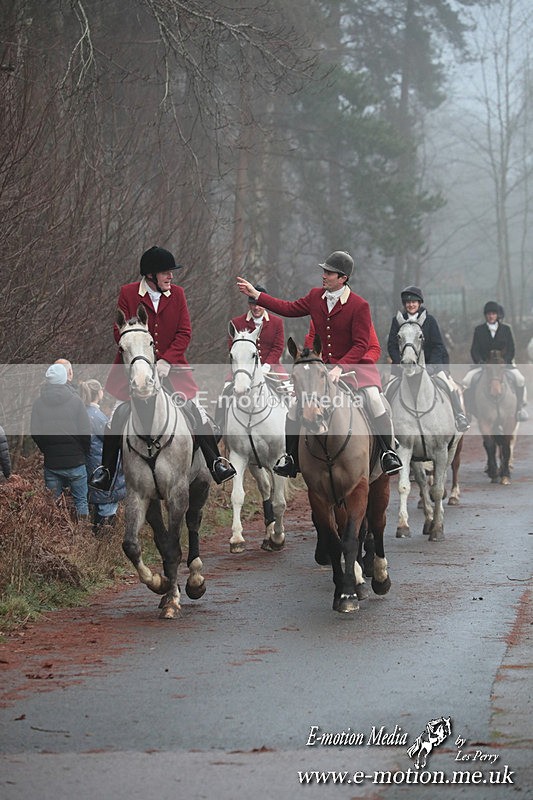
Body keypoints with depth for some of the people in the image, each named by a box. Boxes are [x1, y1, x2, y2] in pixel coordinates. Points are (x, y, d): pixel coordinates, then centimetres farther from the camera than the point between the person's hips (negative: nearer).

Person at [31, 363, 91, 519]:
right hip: (75, 462, -2)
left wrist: (47, 452, 13)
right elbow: (85, 432, -8)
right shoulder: (75, 400, -7)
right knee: (81, 500, 8)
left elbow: (35, 435, -1)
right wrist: (84, 454, 7)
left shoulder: (38, 403, -1)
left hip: (51, 463, 2)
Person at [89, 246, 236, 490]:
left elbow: (184, 333, -2)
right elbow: (120, 333, -5)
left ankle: (216, 463, 0)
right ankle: (106, 471, 6)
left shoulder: (177, 293, 2)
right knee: (119, 415, -7)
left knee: (195, 411, -8)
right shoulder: (128, 293, -4)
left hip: (170, 367, 2)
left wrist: (166, 361, -16)